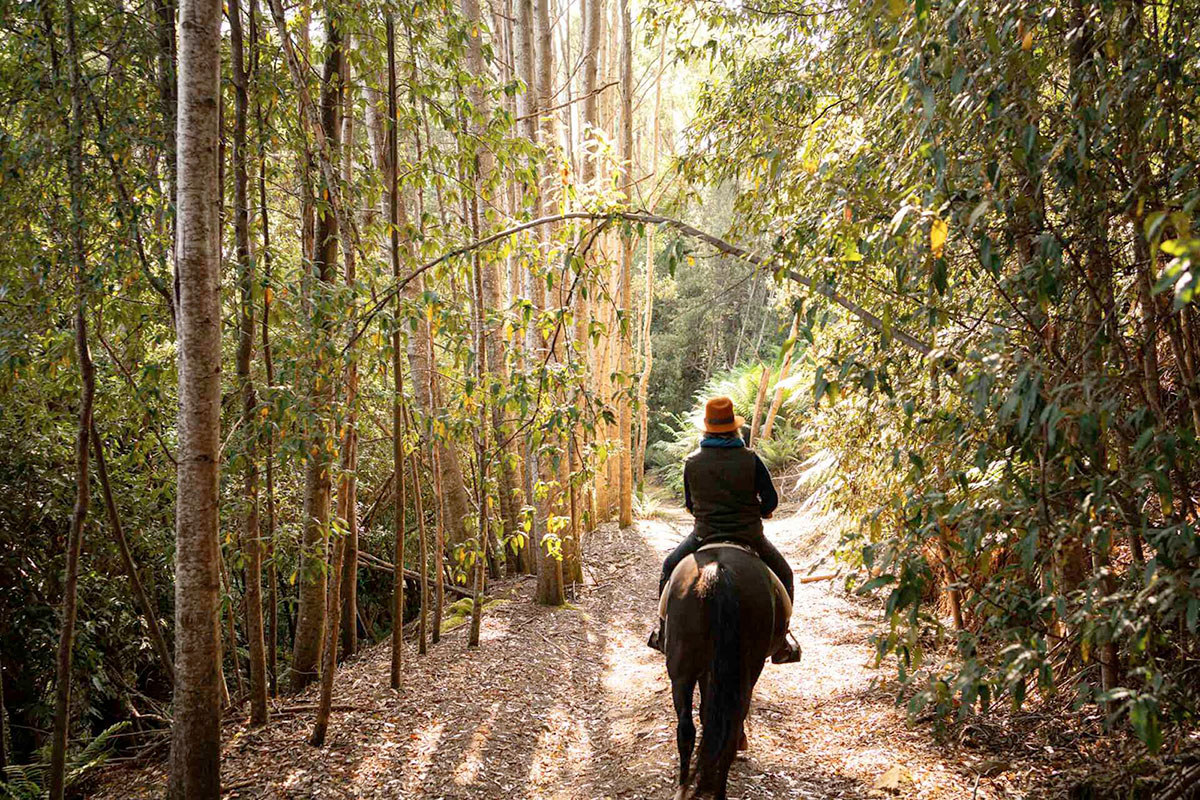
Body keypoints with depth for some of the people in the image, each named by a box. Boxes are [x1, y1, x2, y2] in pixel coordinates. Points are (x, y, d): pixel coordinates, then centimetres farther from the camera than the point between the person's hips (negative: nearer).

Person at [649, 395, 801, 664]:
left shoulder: (692, 462, -5)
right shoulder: (750, 460, -10)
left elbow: (690, 504, 6)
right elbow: (771, 500, -6)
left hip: (704, 536, 1)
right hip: (749, 537, -1)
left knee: (670, 568, 27)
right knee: (783, 575, 22)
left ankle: (665, 635, 29)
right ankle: (780, 644, 20)